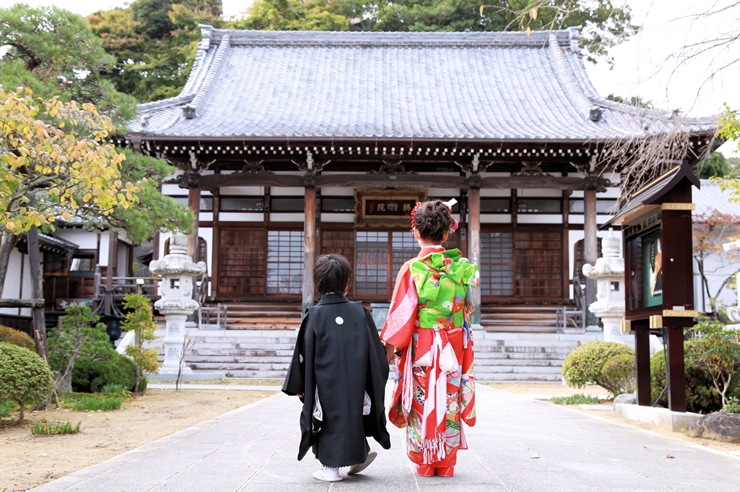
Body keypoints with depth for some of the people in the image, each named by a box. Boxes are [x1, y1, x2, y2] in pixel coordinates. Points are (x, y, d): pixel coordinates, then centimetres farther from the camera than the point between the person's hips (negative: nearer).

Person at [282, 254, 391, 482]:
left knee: (330, 418, 8)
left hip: (325, 386, -2)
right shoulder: (360, 313, -1)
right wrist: (377, 384, 16)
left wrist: (299, 387, 5)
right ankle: (360, 452, 24)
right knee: (352, 412, 20)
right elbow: (376, 352, 4)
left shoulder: (314, 315, -8)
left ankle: (331, 466, 11)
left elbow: (304, 354, -4)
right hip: (356, 384, 2)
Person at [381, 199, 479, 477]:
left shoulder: (412, 269, -13)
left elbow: (402, 312, -11)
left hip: (421, 347, -3)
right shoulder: (461, 267, -3)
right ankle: (446, 464, 19)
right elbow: (470, 306, 9)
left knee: (423, 402, 8)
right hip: (453, 348, 3)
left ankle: (425, 463, 16)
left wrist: (391, 347, -3)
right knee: (448, 402, 11)